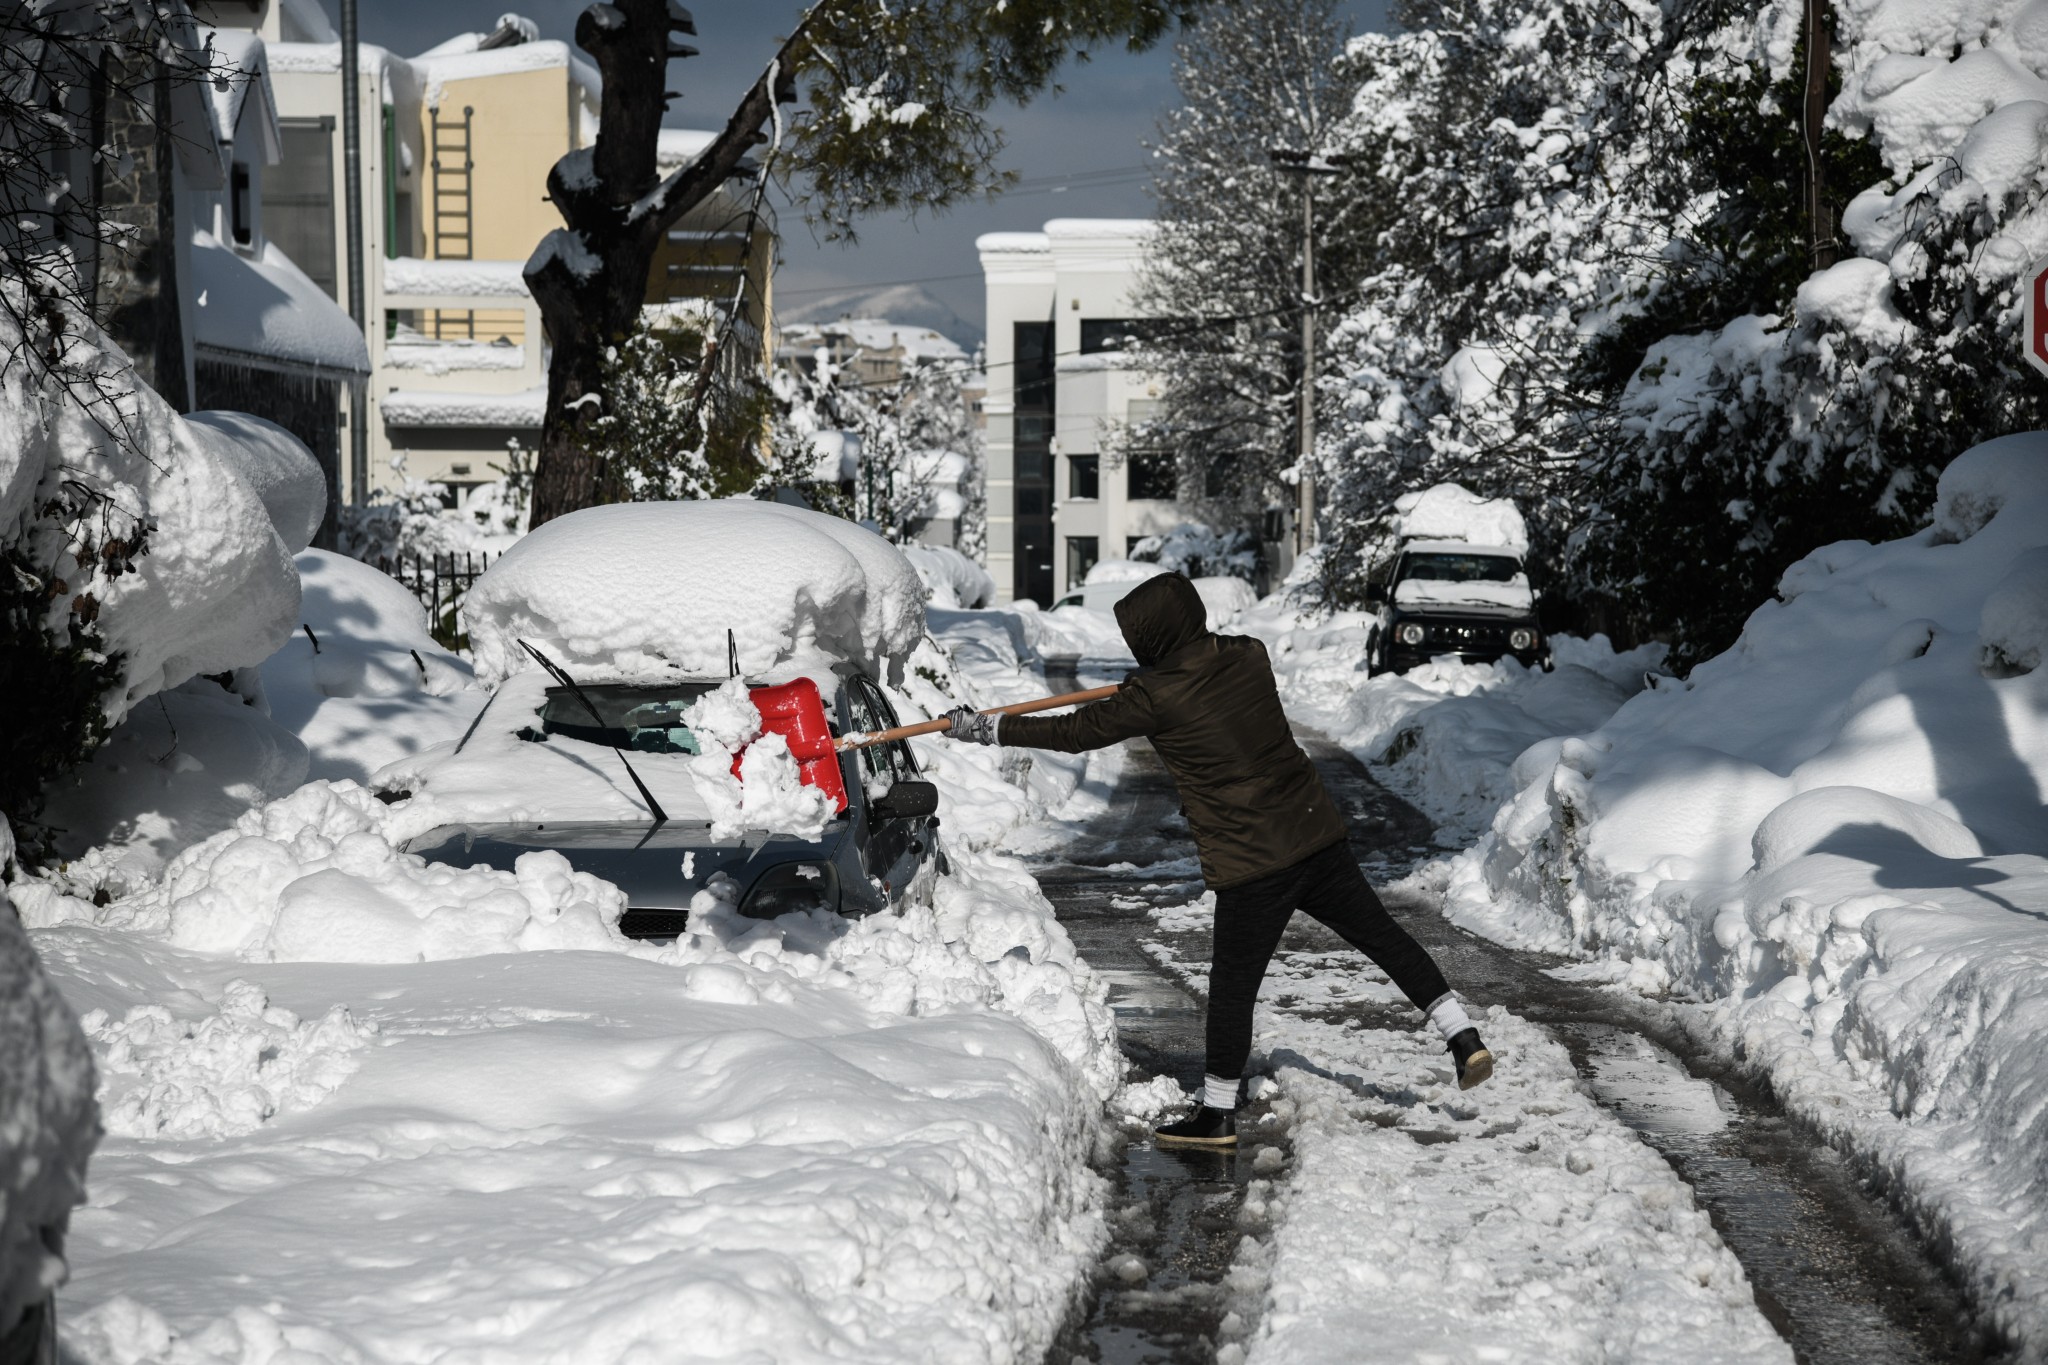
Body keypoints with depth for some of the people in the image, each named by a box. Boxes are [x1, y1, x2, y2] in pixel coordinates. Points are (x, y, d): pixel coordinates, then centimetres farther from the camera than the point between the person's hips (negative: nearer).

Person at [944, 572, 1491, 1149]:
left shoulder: (1155, 696, -12)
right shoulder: (1248, 656, 3)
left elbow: (1074, 732, -3)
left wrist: (982, 728, 6)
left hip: (1251, 867, -6)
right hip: (1319, 836, 6)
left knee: (1232, 988, 6)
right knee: (1381, 934, 16)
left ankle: (1218, 1115, 15)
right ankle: (1463, 1038, 16)